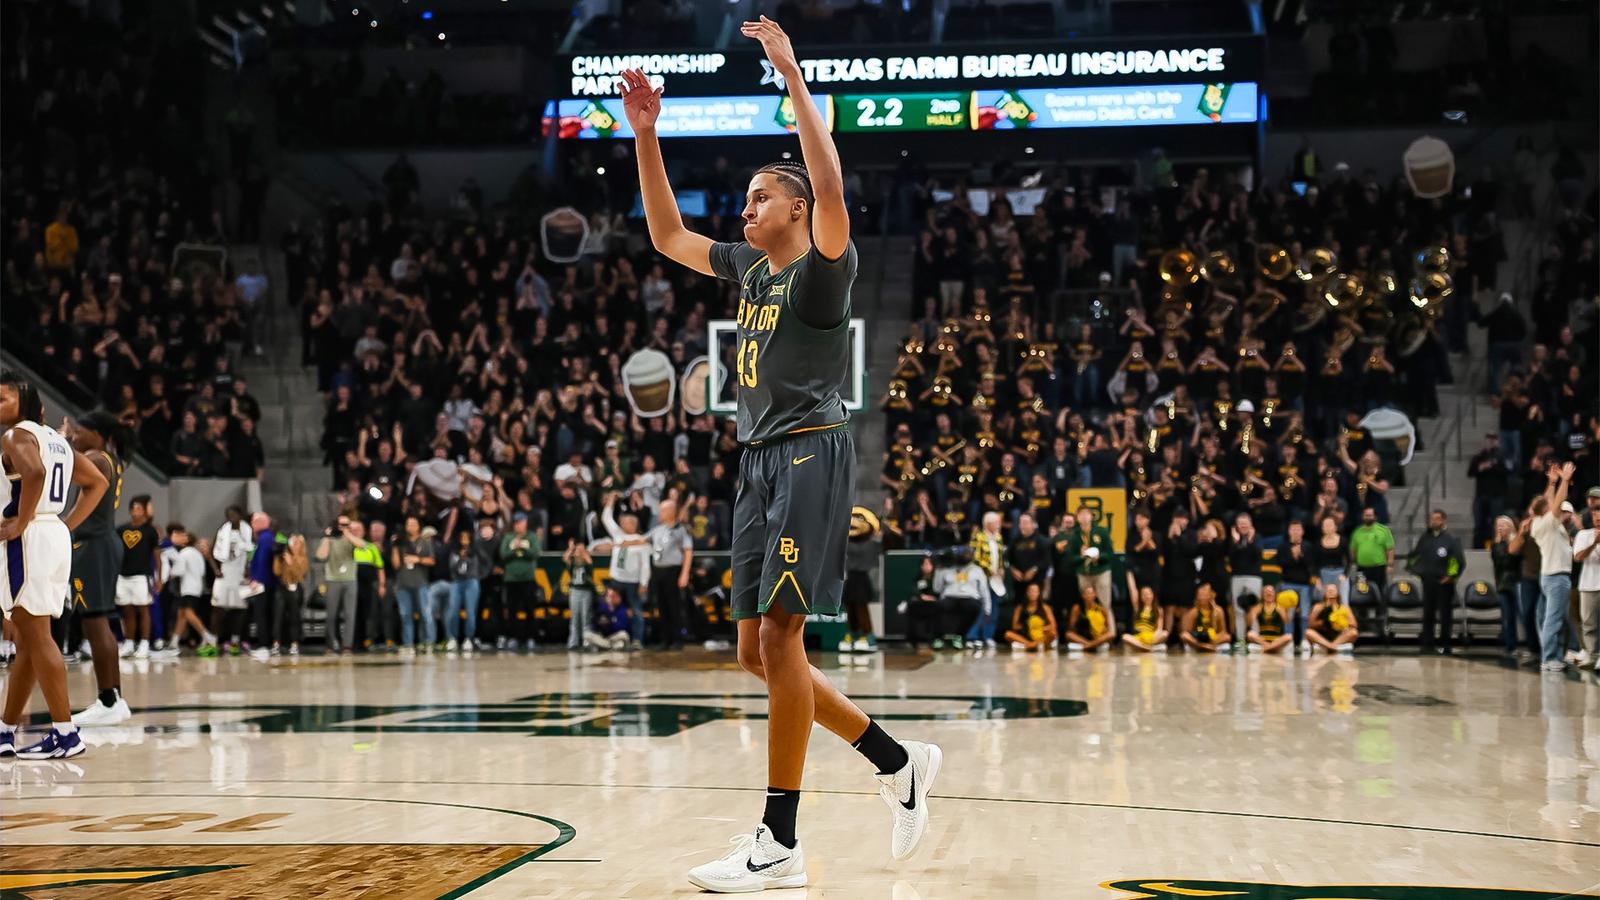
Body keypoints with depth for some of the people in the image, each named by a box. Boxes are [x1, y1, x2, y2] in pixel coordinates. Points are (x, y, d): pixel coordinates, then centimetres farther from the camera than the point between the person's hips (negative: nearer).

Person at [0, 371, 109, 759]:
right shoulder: (55, 438, 18)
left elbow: (34, 472, -30)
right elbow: (97, 482, 22)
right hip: (56, 537, 10)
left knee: (37, 638, -8)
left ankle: (65, 734, -10)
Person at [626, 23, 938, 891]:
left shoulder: (822, 269, -6)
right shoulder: (747, 265, 16)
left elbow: (832, 193, -25)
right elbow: (666, 236, 23)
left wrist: (795, 82, -25)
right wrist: (645, 135, 16)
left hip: (810, 456, -9)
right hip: (760, 462, 9)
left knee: (779, 638, -12)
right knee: (757, 650, 8)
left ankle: (778, 845, -7)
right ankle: (899, 762, 18)